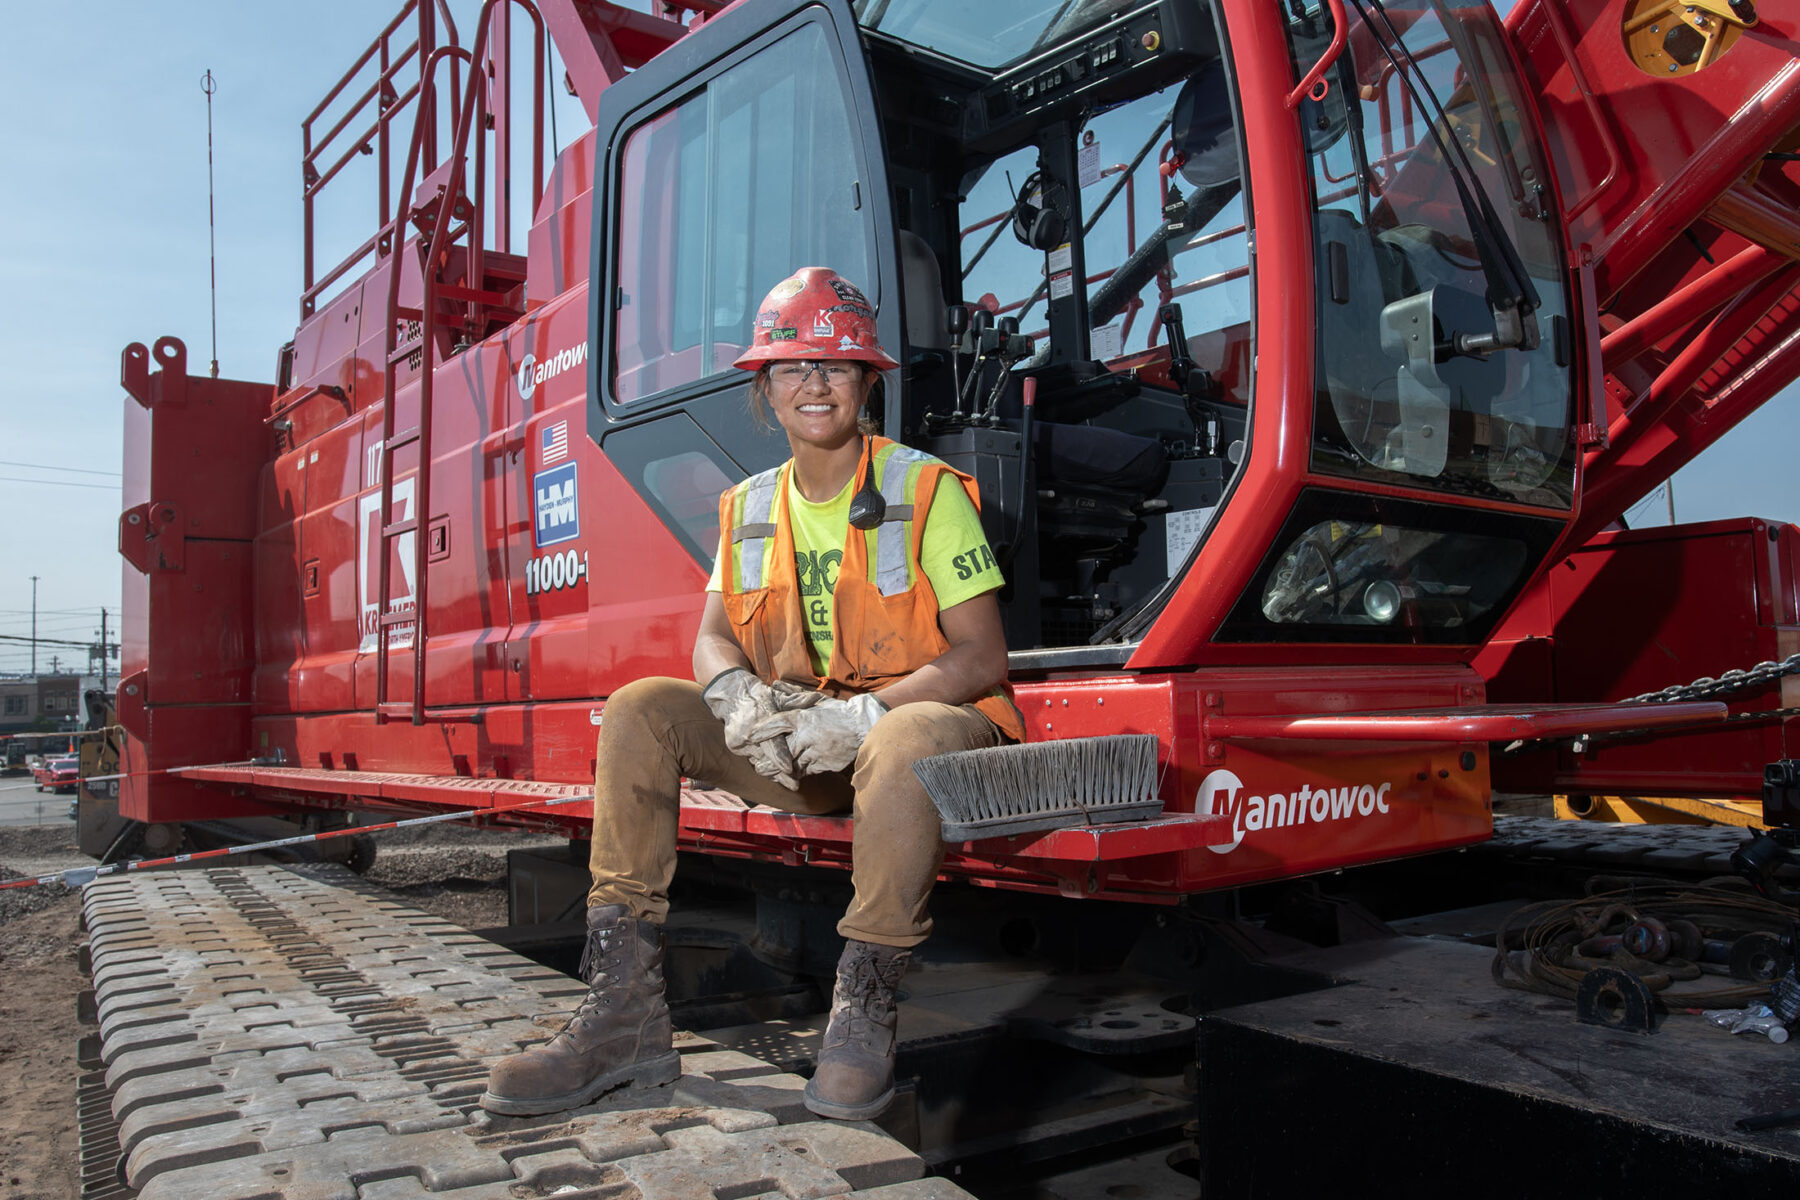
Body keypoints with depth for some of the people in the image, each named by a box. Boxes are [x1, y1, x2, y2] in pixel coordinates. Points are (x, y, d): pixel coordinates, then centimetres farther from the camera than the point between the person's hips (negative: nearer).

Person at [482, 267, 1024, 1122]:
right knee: (639, 710, -15)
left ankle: (864, 1010, -24)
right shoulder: (751, 508, 9)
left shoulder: (925, 490, -7)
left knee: (902, 743, -41)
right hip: (797, 745, 5)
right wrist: (738, 698, -19)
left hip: (923, 713, -5)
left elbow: (982, 655, -12)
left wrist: (864, 714, -25)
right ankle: (624, 1006, -18)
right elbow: (712, 639, 6)